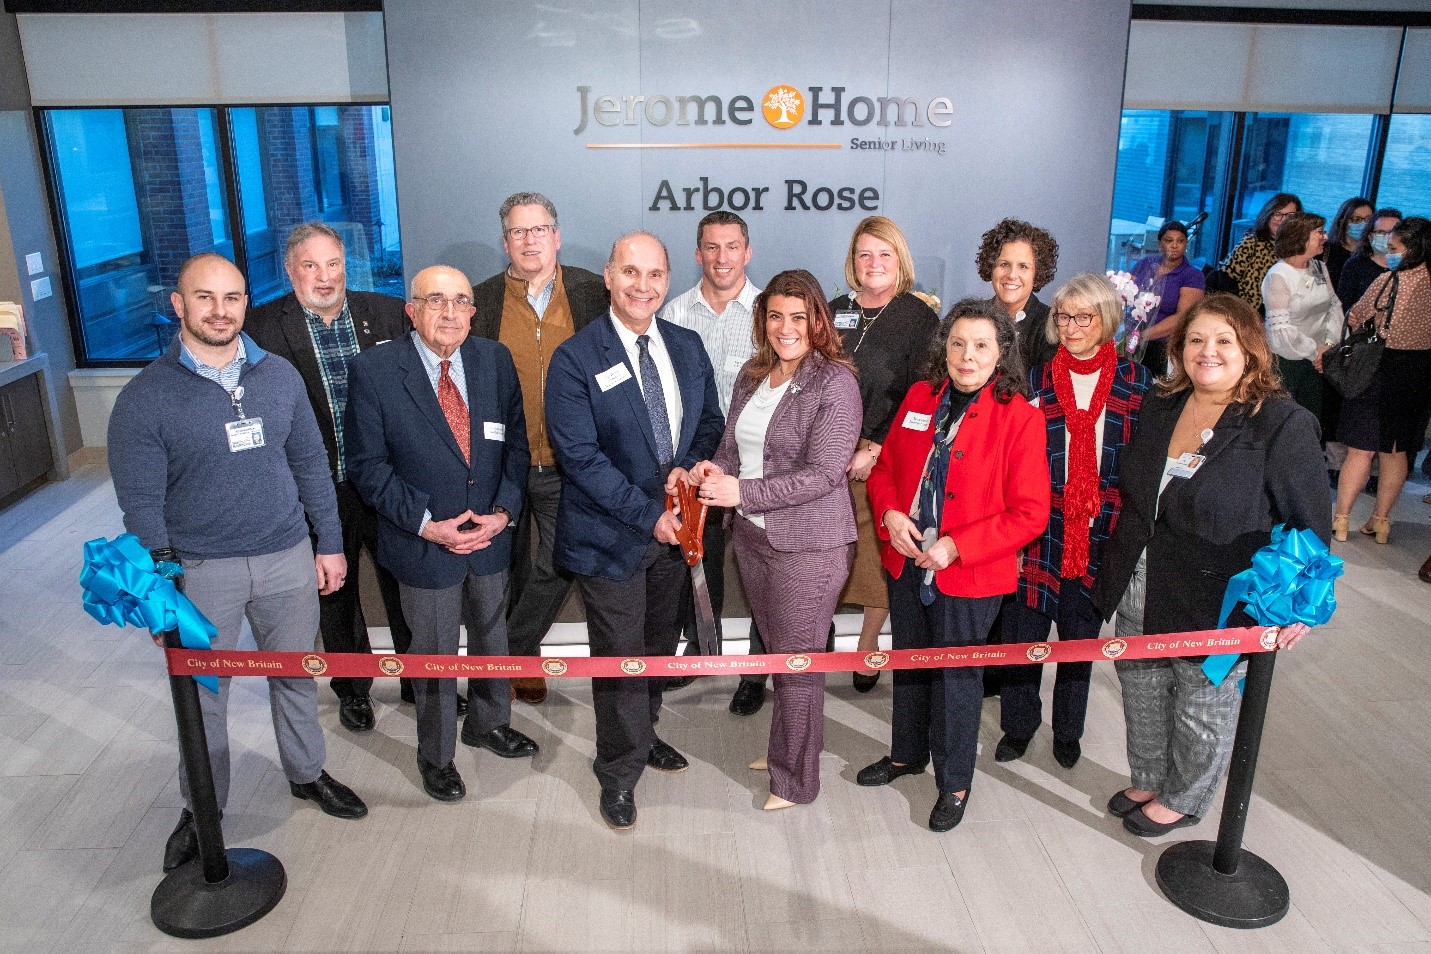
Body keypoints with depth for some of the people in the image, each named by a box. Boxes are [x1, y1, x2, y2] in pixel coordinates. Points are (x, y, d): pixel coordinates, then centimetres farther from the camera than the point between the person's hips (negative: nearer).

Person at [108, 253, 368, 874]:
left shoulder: (280, 376, 1)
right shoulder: (146, 397, -10)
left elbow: (310, 464, 8)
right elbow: (141, 505, -8)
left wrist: (330, 543, 7)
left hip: (287, 559, 3)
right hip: (200, 571, -3)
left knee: (296, 676, 17)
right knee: (200, 698, 11)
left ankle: (306, 773, 40)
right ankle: (201, 810, 32)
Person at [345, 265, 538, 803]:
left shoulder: (496, 361, -2)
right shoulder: (374, 371, -12)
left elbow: (516, 443, 2)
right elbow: (368, 465, -11)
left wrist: (504, 511, -11)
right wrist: (427, 525, -17)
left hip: (491, 535, 4)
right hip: (424, 542, -4)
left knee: (492, 638, 22)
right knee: (435, 653, 13)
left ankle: (488, 723, 49)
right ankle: (436, 756, 36)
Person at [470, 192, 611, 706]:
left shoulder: (593, 292, -2)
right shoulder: (482, 300, -2)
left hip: (568, 465, 0)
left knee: (557, 567, 4)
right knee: (510, 569, 15)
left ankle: (513, 651, 29)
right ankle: (517, 657, 38)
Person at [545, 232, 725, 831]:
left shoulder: (687, 346, 2)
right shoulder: (575, 359, -15)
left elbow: (710, 420, 10)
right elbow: (581, 456, -18)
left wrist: (689, 467, -11)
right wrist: (648, 514, -21)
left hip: (675, 526, 6)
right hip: (612, 534, -5)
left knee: (659, 644, 22)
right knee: (620, 657, 6)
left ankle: (644, 734, 46)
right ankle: (620, 771, 27)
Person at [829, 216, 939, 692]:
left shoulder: (919, 317, -1)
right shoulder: (836, 310, 11)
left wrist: (874, 449, -12)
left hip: (884, 456, -3)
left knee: (878, 550, 2)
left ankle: (868, 645, 19)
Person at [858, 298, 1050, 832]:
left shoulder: (1020, 418, -15)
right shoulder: (920, 397, 2)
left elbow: (1030, 513, -15)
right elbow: (886, 466, 10)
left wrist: (957, 546, -22)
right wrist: (890, 514, -10)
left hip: (969, 576, -5)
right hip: (906, 563, 5)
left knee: (956, 676, 9)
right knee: (909, 663, 22)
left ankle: (954, 783, 30)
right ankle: (907, 754, 45)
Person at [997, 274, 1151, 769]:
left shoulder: (1137, 383, 0)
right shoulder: (1036, 381, 0)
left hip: (1100, 534, 0)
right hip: (1039, 529, 0)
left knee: (1080, 634, 13)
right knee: (1025, 630, 5)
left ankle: (1068, 731, 33)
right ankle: (1018, 725, 27)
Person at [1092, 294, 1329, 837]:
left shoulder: (1283, 424, -15)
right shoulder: (1159, 408, 4)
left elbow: (1310, 524, -13)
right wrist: (1116, 569, 16)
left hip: (1217, 604, -5)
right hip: (1139, 593, 6)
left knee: (1201, 710, 15)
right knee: (1142, 698, 20)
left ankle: (1183, 801, 38)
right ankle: (1147, 782, 44)